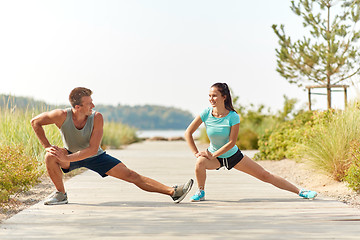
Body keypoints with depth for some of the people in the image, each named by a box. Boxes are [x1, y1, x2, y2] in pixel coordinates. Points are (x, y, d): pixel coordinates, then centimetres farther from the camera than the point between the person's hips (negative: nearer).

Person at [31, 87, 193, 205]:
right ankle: (61, 194, -11)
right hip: (71, 156, 0)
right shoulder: (63, 116, -27)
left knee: (130, 175, -10)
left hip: (95, 157, 0)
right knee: (51, 156, -33)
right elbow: (35, 122, -14)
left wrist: (67, 158, -35)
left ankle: (173, 192, -12)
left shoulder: (96, 118, -26)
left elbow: (93, 149, -28)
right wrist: (47, 146, -19)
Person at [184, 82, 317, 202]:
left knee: (265, 175, 0)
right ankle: (200, 192, -9)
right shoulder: (206, 113, -18)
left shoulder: (233, 117, -22)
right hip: (213, 156, 1)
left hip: (233, 155, -1)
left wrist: (212, 155, -24)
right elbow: (188, 133, -12)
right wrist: (196, 153, -18)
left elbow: (231, 143, -20)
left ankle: (300, 191, 10)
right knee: (200, 163, -35)